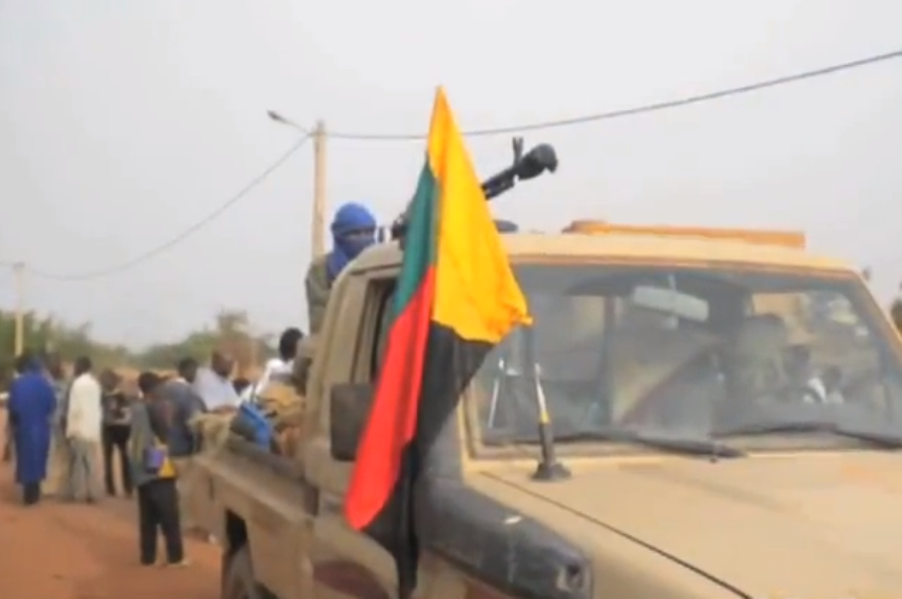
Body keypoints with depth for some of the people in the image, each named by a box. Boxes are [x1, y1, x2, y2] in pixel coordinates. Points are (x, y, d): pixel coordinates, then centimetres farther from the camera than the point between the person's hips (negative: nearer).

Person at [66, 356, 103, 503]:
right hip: (93, 429, 7)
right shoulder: (95, 383, 12)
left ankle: (78, 493, 0)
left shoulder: (78, 383, -10)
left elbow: (74, 408, -14)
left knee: (78, 462, 0)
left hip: (79, 429, -7)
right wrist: (97, 424, 16)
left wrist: (70, 429, -9)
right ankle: (92, 493, 6)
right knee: (92, 462, 6)